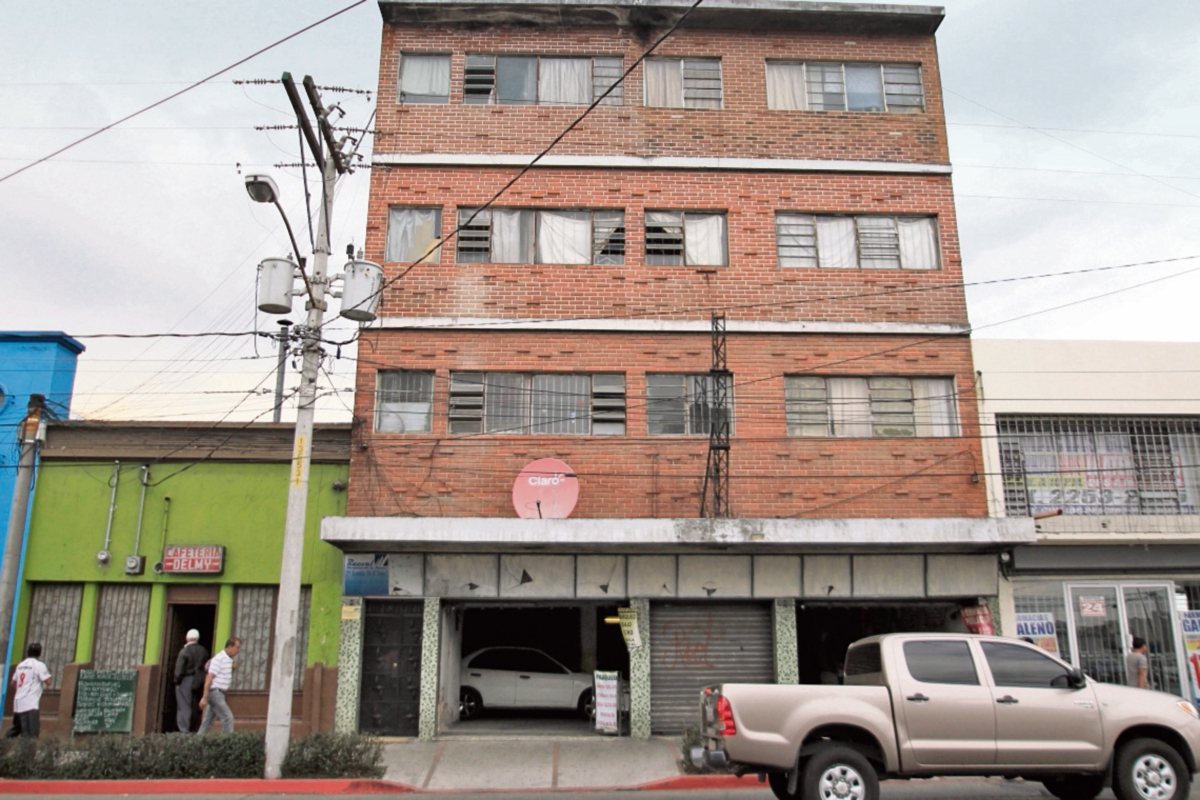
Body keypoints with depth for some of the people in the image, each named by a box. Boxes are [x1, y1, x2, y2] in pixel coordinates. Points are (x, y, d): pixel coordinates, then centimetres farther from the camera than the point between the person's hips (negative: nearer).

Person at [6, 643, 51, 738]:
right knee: (32, 733, -12)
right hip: (31, 704, -8)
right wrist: (47, 673, 7)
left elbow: (13, 682, 22)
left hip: (18, 702, 8)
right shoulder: (39, 665, -7)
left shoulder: (20, 665, 15)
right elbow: (48, 681, -10)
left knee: (16, 727, 24)